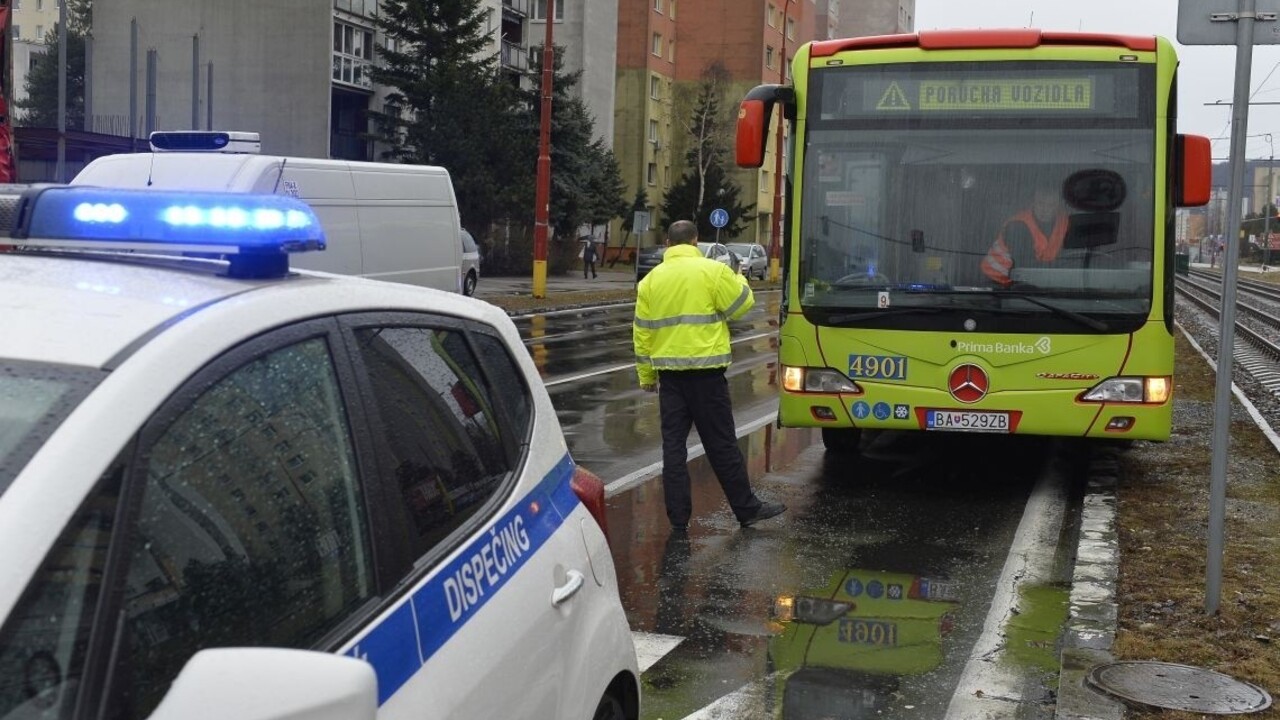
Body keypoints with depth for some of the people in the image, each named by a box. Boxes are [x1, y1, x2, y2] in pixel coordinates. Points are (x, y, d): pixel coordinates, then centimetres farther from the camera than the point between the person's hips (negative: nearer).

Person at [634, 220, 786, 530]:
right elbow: (742, 306, -2)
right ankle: (747, 508, 12)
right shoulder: (712, 271, -6)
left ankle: (678, 516, 9)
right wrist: (739, 280, 19)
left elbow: (642, 332, 8)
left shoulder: (651, 280, 7)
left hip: (669, 373, 4)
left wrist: (646, 375, 16)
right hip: (705, 370, -4)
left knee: (673, 443, 8)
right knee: (722, 444, 3)